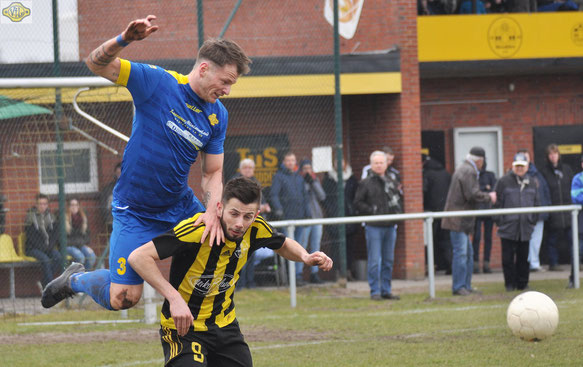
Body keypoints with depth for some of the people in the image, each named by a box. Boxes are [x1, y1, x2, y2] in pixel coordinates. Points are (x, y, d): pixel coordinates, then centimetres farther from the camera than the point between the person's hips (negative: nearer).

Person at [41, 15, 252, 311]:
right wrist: (124, 39, -36)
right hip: (135, 211, -5)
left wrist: (212, 212, -16)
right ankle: (76, 279, 21)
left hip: (180, 206, 5)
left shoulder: (218, 115, 1)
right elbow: (96, 63, -15)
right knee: (122, 298, -10)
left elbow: (212, 172, 4)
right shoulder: (158, 82, -15)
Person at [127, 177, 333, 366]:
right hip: (184, 326, -6)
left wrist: (305, 257, -6)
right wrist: (174, 298, -36)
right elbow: (138, 257, -31)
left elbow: (283, 244, 16)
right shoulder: (196, 230, -27)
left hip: (225, 325, 6)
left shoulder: (255, 230, -8)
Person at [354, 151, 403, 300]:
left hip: (390, 226, 5)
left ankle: (386, 290, 16)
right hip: (373, 227, -5)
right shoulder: (366, 183, -1)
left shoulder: (392, 183, 12)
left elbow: (399, 201, 22)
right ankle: (375, 291, -1)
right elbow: (358, 202, -3)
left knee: (389, 260, 9)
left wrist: (397, 211, 3)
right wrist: (371, 211, -12)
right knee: (375, 260, -6)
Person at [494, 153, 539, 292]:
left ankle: (523, 283, 17)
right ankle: (510, 284, 9)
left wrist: (533, 221, 10)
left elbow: (536, 203, 16)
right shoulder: (504, 181, -2)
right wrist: (500, 222, -6)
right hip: (508, 227, -3)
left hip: (526, 228, 3)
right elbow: (498, 203, -2)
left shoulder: (531, 182, 10)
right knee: (508, 257, -1)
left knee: (524, 257, 8)